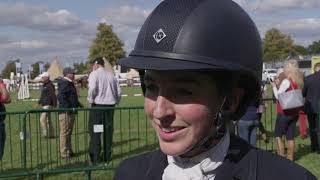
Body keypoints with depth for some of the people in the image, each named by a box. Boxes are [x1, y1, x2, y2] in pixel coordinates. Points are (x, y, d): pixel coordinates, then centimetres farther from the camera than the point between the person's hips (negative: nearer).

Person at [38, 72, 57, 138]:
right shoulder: (44, 85, 16)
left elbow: (53, 96, -19)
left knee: (42, 119, -14)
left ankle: (45, 134, -10)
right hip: (44, 105, 10)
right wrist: (39, 102, 22)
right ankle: (51, 134, 19)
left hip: (48, 105, -10)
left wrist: (55, 105, -21)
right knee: (48, 120, 13)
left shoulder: (50, 85, -15)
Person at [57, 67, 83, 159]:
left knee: (69, 132, 17)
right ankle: (64, 153, -2)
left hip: (71, 111, 11)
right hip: (66, 112, -11)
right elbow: (60, 96, -27)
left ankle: (69, 151, 26)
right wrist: (67, 107, -28)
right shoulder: (64, 84, -15)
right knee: (65, 132, -6)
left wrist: (78, 104, 22)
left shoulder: (69, 83, 19)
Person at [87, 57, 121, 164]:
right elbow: (118, 91, 9)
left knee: (95, 132, 0)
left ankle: (95, 158, -2)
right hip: (110, 106, 5)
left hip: (98, 105, -5)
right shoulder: (111, 75, 13)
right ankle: (107, 156, 14)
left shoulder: (94, 74, -3)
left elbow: (92, 88, -19)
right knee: (108, 131, 11)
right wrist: (115, 102, 18)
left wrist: (91, 100, -5)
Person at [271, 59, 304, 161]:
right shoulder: (298, 81, 7)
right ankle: (290, 159, 14)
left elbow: (277, 96, -11)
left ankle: (281, 157, -2)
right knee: (290, 136, 10)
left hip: (284, 112, -7)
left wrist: (274, 86, 3)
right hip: (294, 112, 7)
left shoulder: (286, 81, -16)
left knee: (278, 135, 4)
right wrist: (279, 85, 9)